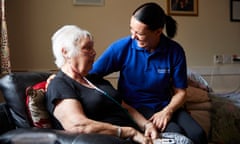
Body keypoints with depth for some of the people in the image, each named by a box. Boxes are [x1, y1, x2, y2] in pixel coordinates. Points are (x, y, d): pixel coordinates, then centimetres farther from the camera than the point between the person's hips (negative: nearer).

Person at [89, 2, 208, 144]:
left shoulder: (175, 51, -7)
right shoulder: (121, 47, -11)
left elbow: (180, 92, -2)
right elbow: (90, 74, -9)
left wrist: (168, 111, -20)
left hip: (165, 105, 2)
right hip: (134, 106, -2)